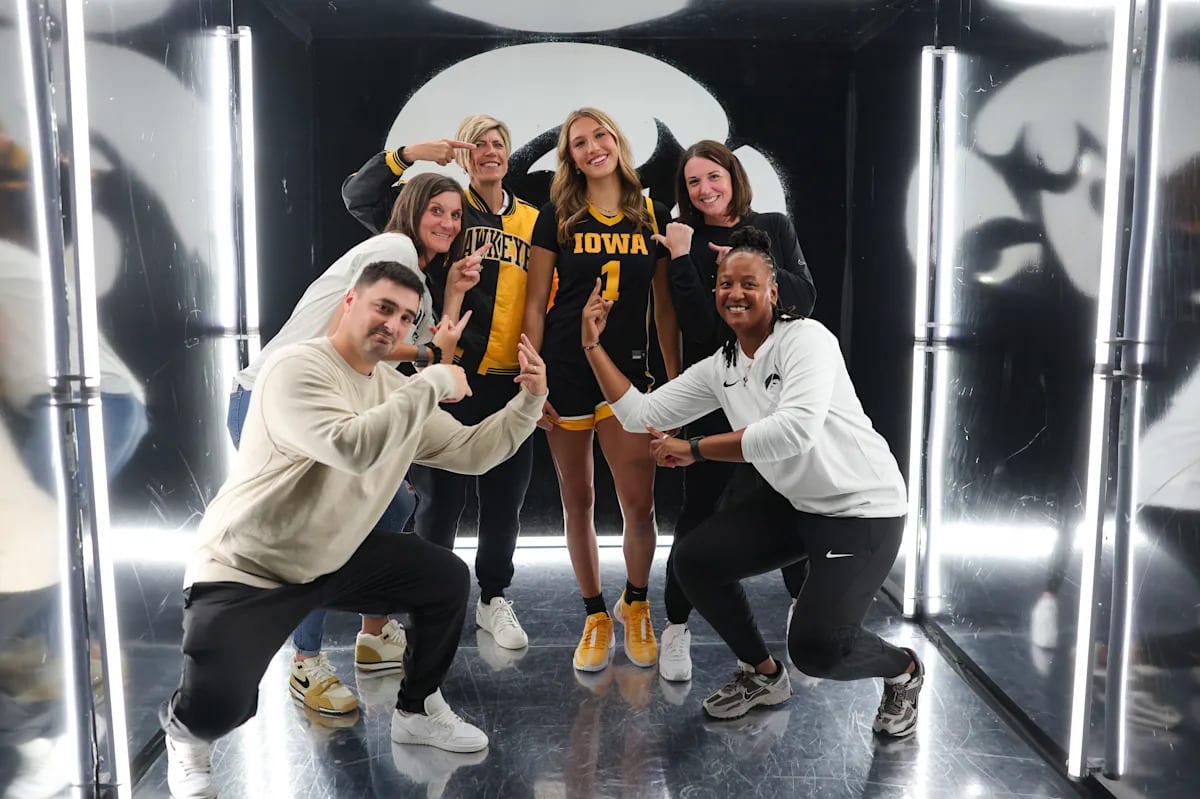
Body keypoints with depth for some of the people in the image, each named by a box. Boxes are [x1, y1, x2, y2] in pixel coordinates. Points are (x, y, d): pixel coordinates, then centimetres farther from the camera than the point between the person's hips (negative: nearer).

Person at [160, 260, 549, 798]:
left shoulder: (400, 390, 2)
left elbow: (472, 453, 2)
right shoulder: (297, 368, -22)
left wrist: (529, 400, -10)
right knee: (218, 705, -26)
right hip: (244, 569, -7)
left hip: (336, 557, 7)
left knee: (447, 579, -1)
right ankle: (185, 732, 15)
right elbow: (354, 447, -39)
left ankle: (416, 711, 22)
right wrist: (432, 384, -30)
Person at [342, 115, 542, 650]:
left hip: (511, 382, 3)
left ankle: (494, 600, 29)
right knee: (442, 496, 5)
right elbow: (358, 197, -1)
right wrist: (407, 155, -12)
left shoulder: (533, 221, 12)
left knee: (505, 498, 11)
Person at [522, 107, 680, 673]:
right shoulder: (557, 218, 1)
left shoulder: (654, 217, 5)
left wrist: (675, 379, 5)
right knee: (577, 500, 8)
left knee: (639, 502, -4)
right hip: (565, 370, 0)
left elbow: (665, 305, 8)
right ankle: (595, 616, 25)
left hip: (627, 370, 1)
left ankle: (634, 606, 23)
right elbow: (535, 305, 2)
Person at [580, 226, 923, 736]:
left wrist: (693, 449, -27)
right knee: (694, 561, -4)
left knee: (815, 647, -18)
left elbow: (796, 429, -34)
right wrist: (594, 347, -3)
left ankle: (903, 670, 18)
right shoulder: (717, 370, 3)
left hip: (863, 506, -7)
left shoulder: (806, 338, -18)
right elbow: (639, 414, 3)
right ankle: (763, 676, 20)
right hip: (793, 502, 7)